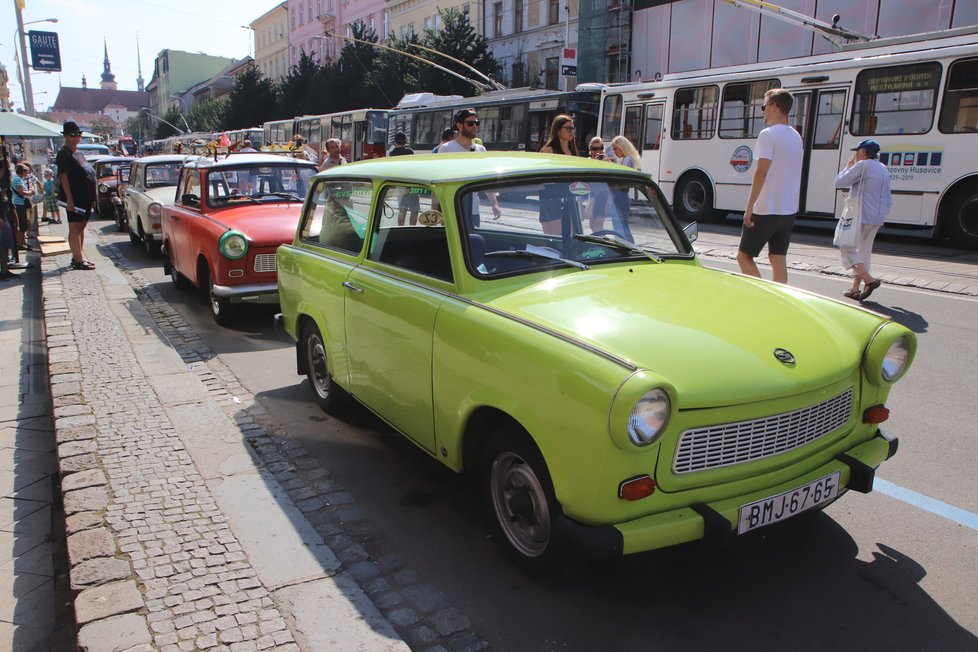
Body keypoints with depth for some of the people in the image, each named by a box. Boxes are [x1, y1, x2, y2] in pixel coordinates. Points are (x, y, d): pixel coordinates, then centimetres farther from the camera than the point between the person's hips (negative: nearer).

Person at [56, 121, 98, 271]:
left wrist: (92, 197, 19)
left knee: (81, 226, 13)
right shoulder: (64, 154, -8)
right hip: (74, 198, -9)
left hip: (85, 198, 9)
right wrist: (69, 199, -22)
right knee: (75, 228, -7)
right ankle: (78, 260, -7)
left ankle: (78, 256, 20)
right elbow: (63, 177, -15)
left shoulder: (79, 153, 18)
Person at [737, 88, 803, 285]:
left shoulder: (768, 134, -13)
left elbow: (761, 172, -19)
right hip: (788, 209, 8)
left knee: (744, 256, 1)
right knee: (778, 259, 10)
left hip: (766, 209, -8)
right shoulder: (796, 136, 14)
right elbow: (791, 173, 18)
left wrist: (749, 207, -18)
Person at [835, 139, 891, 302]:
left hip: (861, 216, -9)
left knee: (847, 248, -4)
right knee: (864, 251, 14)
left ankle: (869, 280, -18)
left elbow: (839, 182, -9)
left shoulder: (863, 165, -12)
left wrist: (848, 166, 5)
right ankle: (855, 288, 15)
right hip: (877, 218, 9)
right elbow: (888, 199, 20)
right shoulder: (883, 169, 17)